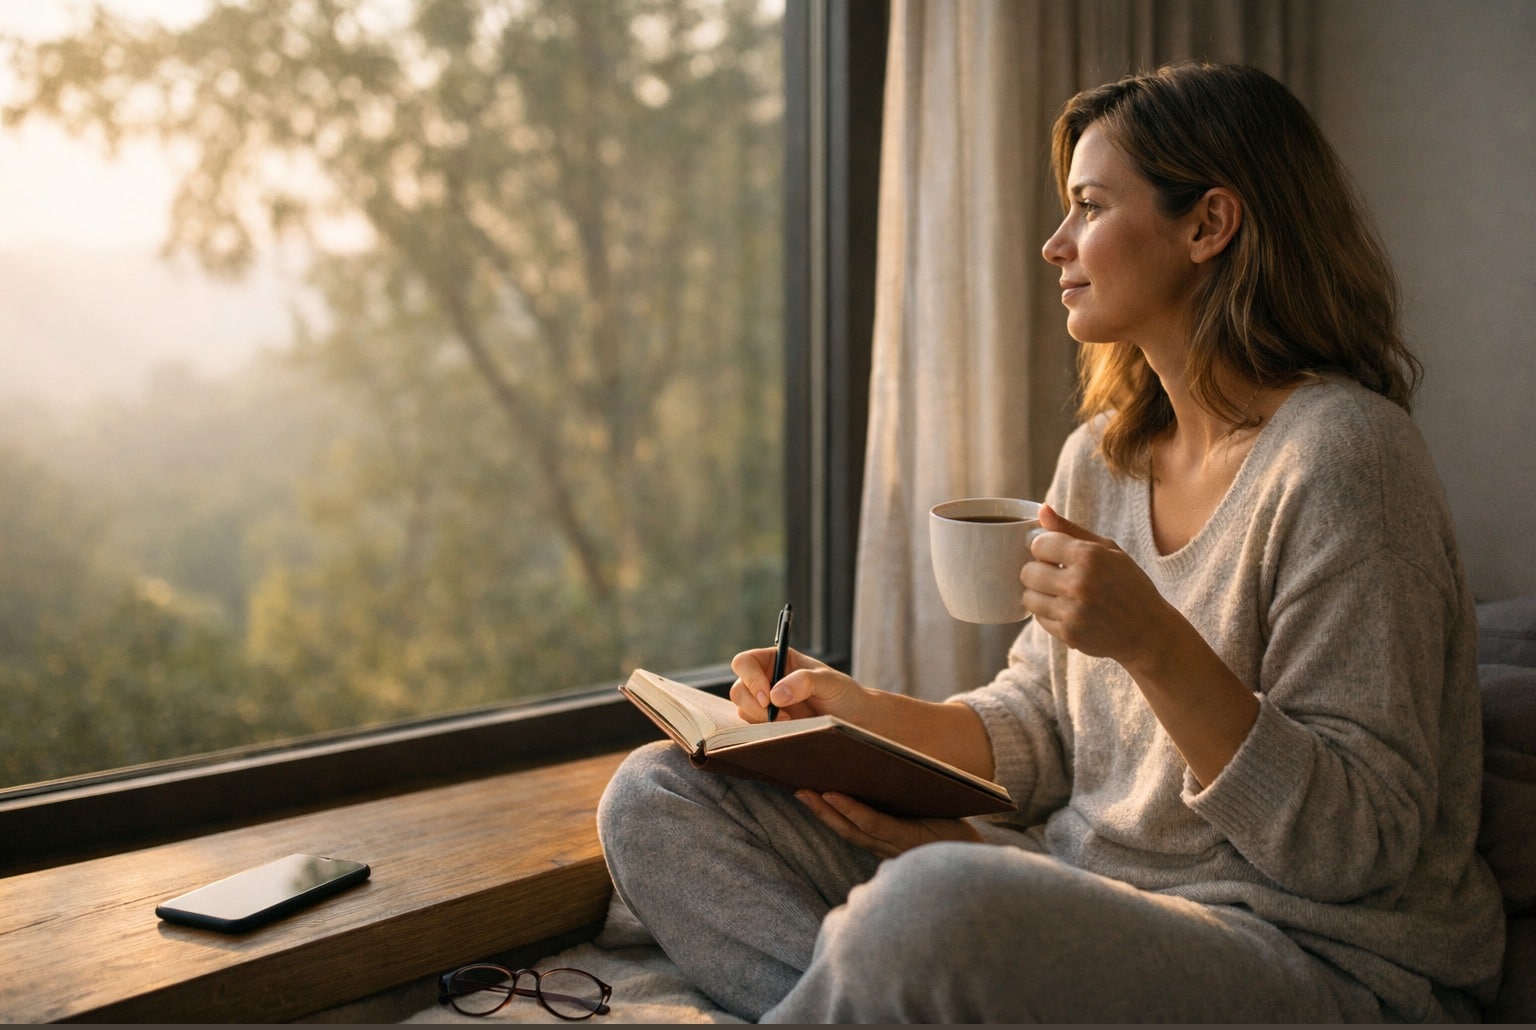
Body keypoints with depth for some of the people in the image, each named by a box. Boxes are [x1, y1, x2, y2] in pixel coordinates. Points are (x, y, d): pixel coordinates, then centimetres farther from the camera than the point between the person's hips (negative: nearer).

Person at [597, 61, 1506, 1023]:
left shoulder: (1340, 453, -15)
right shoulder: (1100, 454, 10)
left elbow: (1361, 845, -17)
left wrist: (1155, 645, -27)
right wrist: (873, 718, -3)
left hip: (1309, 947, -7)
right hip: (1080, 888, 8)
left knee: (936, 904, -41)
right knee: (657, 796, -2)